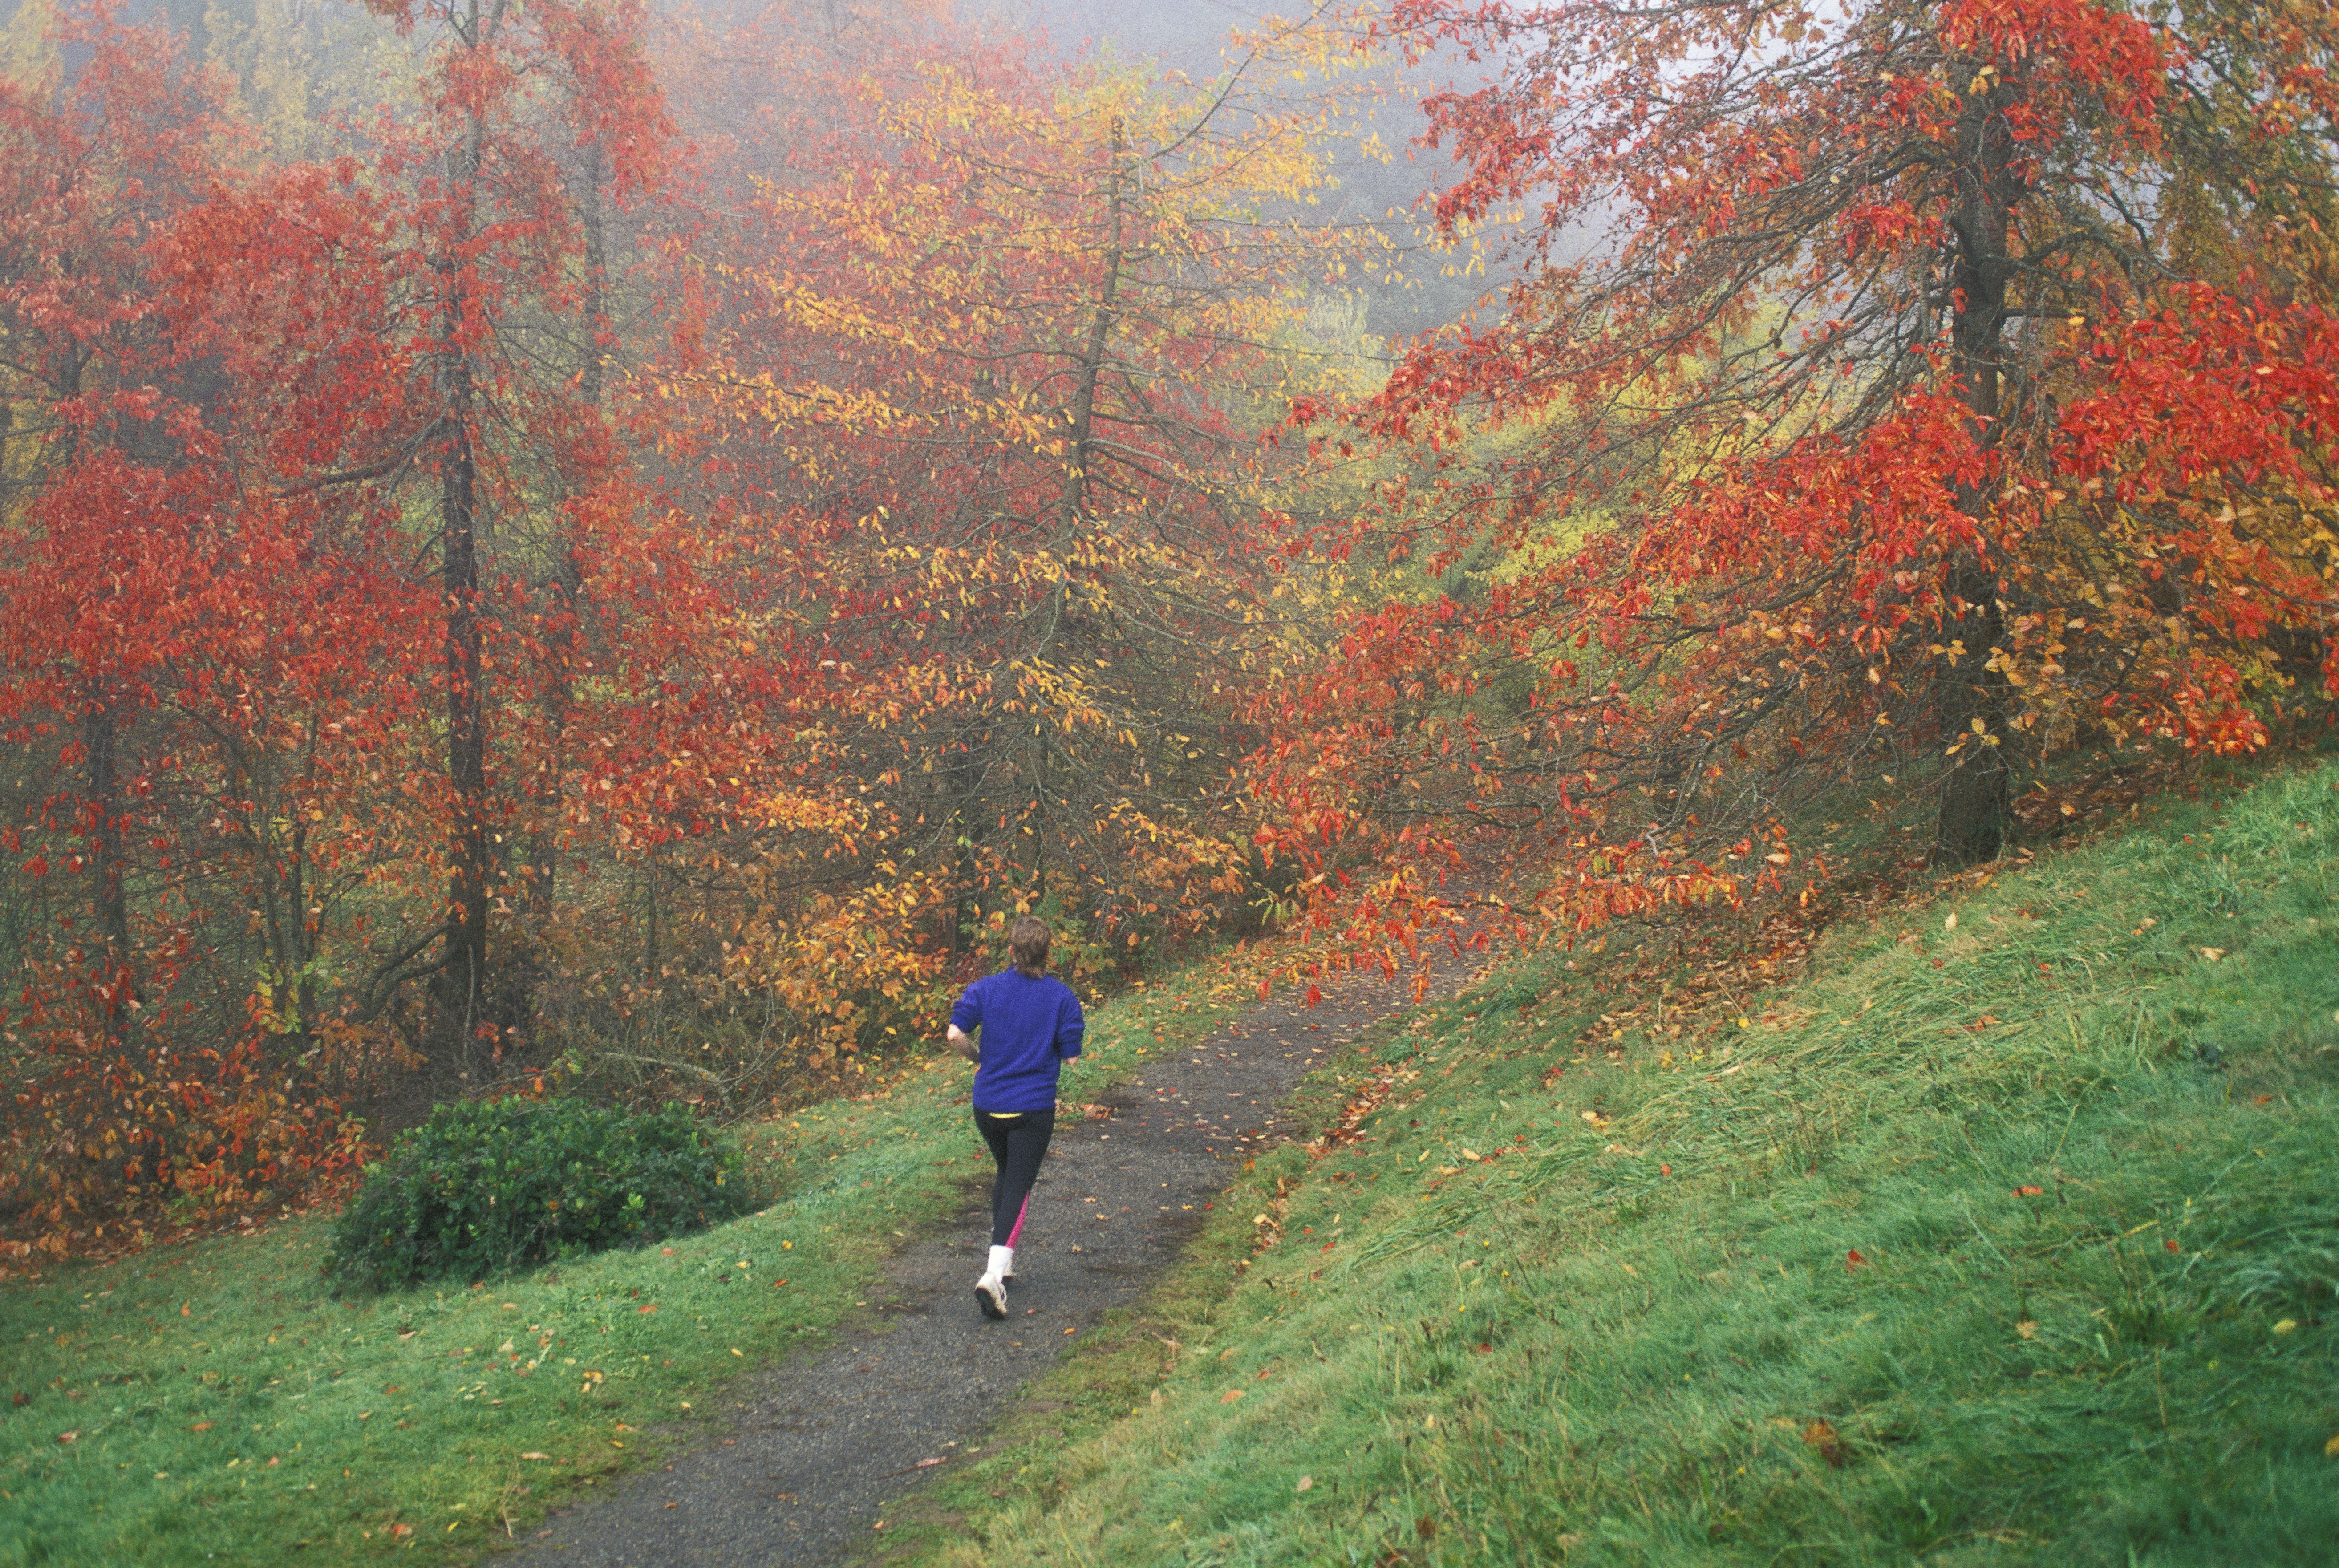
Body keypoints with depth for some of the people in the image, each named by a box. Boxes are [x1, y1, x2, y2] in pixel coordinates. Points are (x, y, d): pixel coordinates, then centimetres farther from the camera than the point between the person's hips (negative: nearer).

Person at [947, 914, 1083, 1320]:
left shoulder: (986, 989, -4)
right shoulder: (1062, 996, -7)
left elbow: (955, 1034, -15)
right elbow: (1071, 1056, -7)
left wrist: (978, 1058, 4)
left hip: (988, 1106, 3)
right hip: (1033, 1108, -3)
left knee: (1007, 1175, 25)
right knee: (1018, 1188, 0)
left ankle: (1003, 1262, 27)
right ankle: (994, 1273, -17)